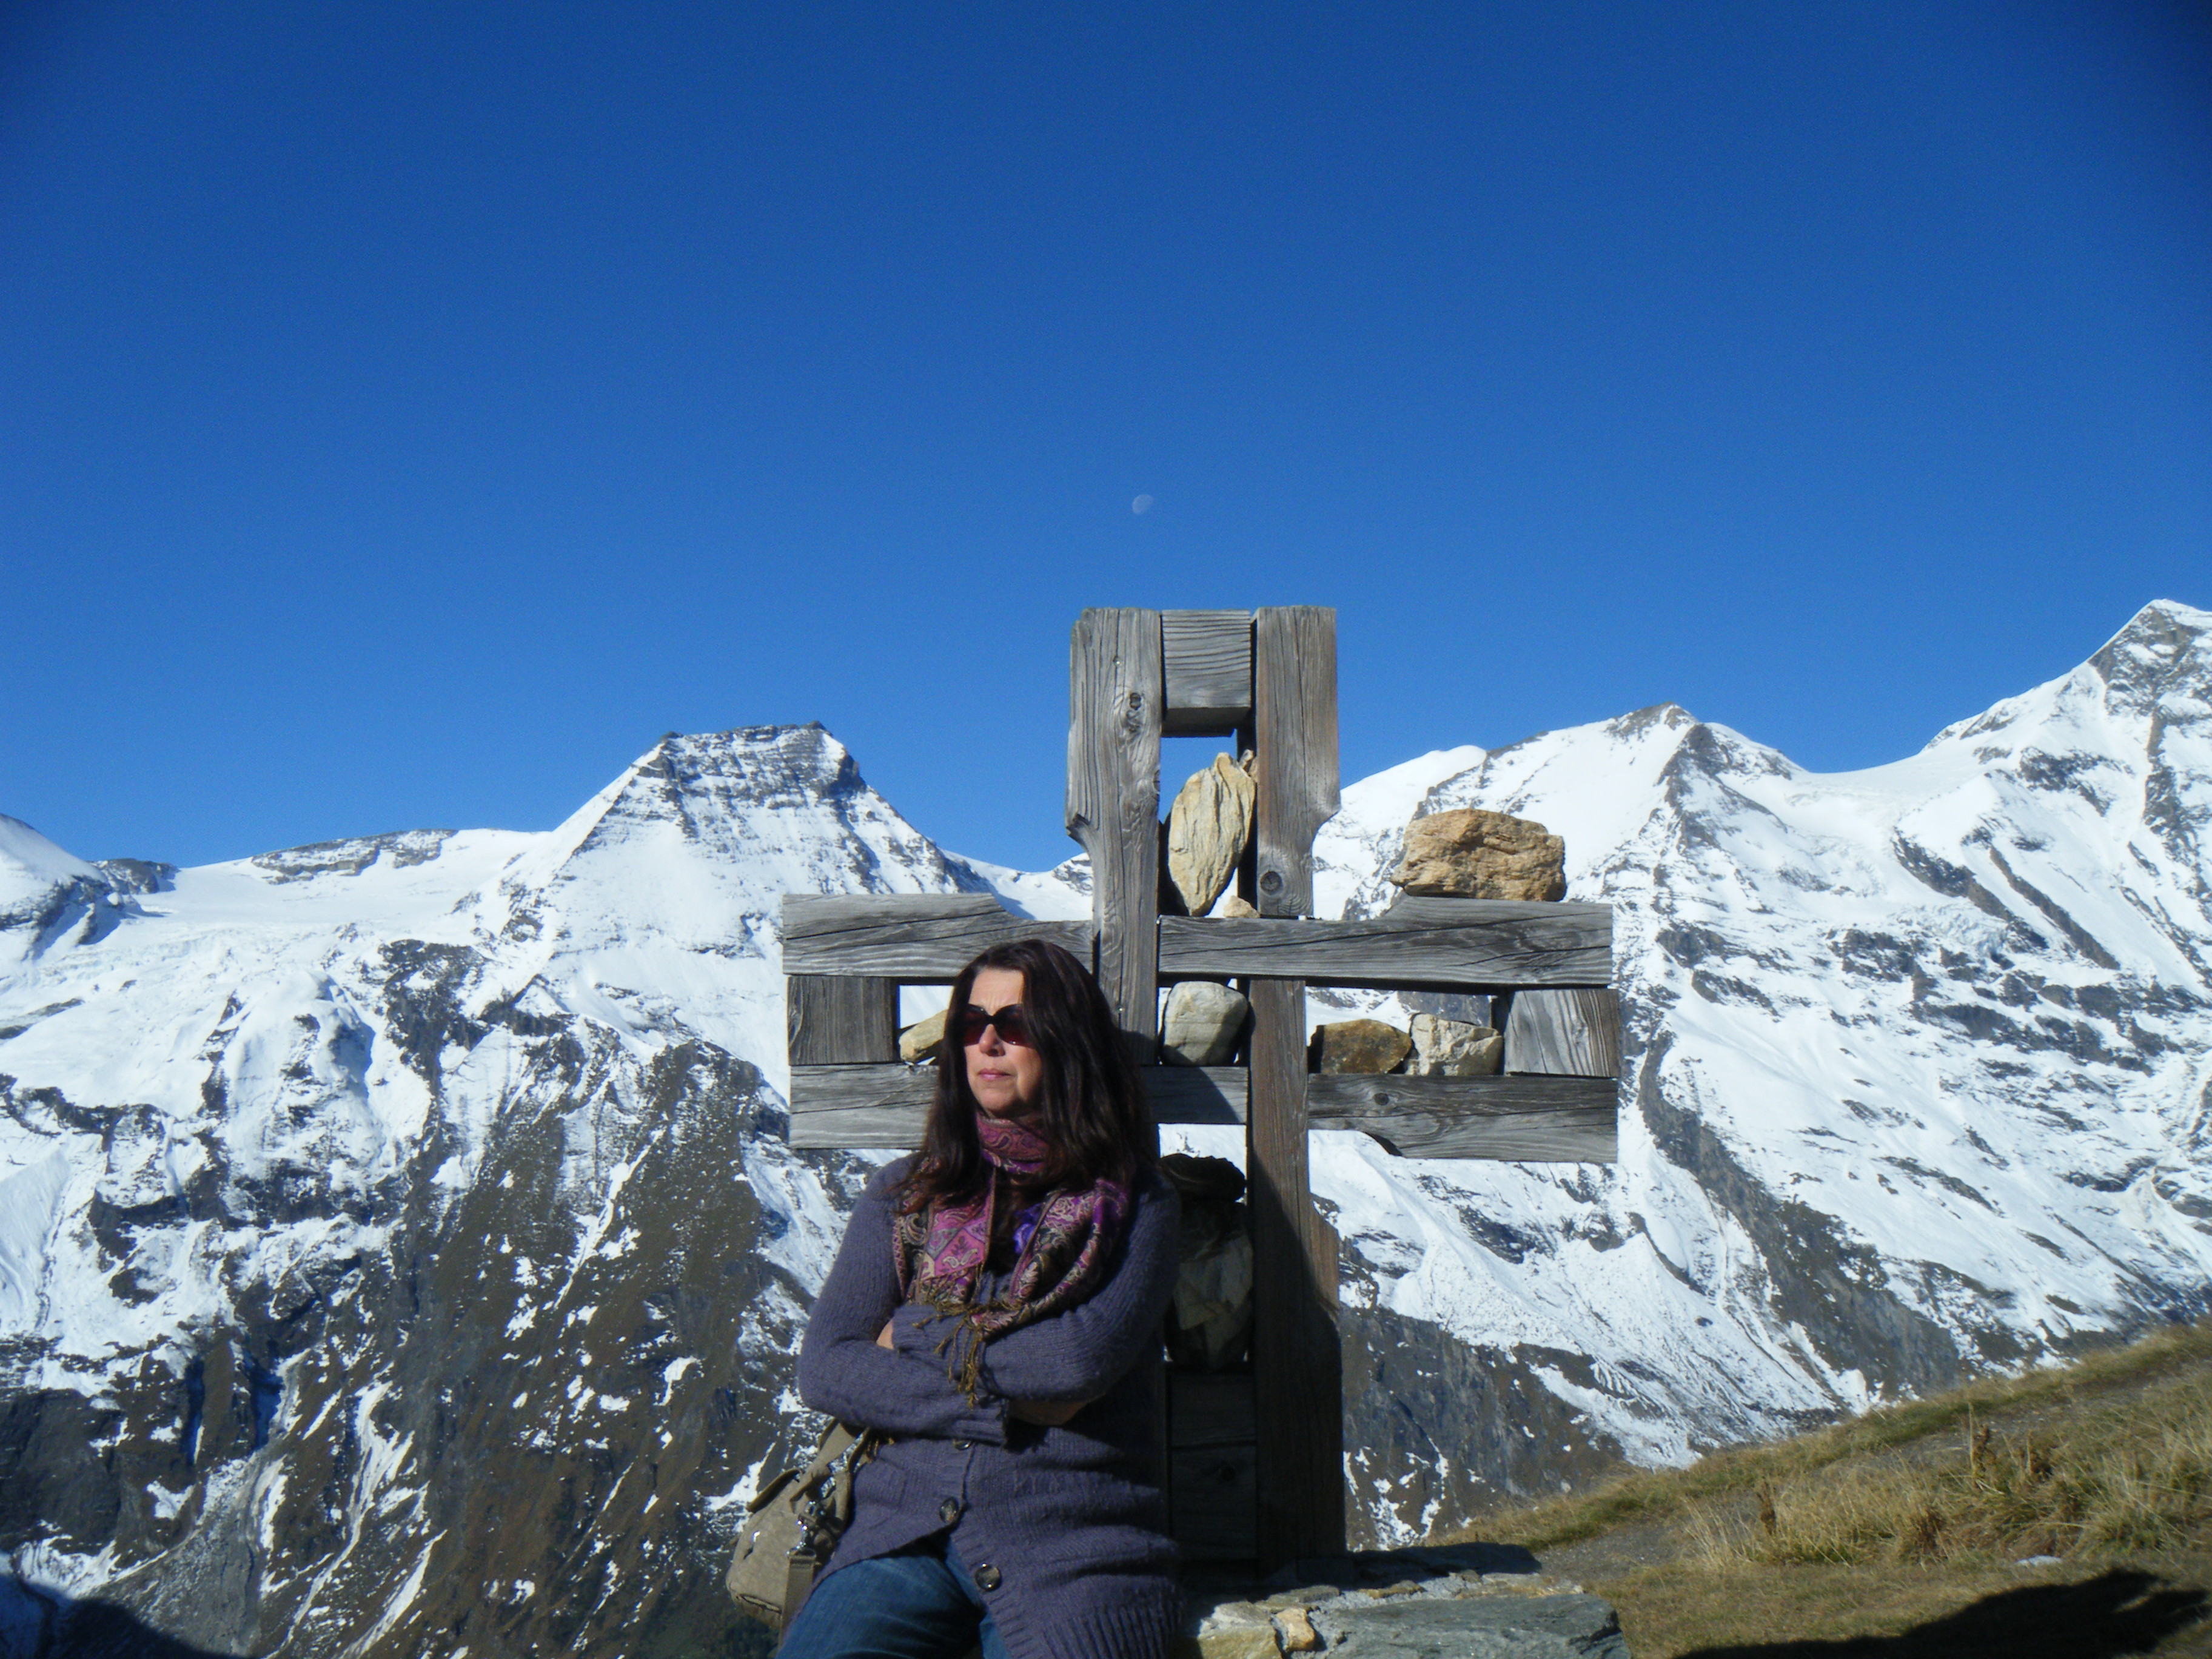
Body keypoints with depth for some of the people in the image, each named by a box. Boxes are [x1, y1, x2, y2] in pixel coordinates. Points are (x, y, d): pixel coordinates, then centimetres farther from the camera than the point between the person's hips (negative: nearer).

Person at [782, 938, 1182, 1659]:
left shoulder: (1132, 1201, 8)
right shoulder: (904, 1193, 16)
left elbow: (1084, 1359, -9)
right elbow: (822, 1369, 5)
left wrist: (917, 1338, 1)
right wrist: (1002, 1403, -5)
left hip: (1069, 1543, -1)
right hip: (907, 1523, 2)